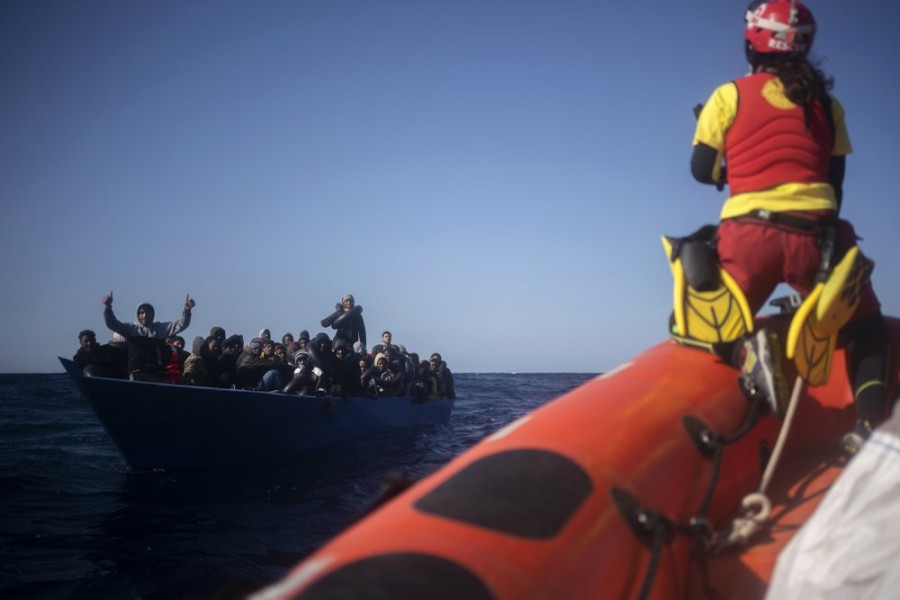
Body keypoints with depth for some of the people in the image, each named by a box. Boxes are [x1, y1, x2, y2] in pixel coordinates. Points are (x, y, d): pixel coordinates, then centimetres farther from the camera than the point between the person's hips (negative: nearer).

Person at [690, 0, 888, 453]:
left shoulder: (729, 95, 6)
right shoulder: (826, 102, 14)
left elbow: (702, 169, 8)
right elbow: (835, 181, 15)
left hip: (748, 235, -2)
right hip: (816, 233, 2)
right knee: (865, 323, 25)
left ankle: (745, 348, -17)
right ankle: (871, 421, 2)